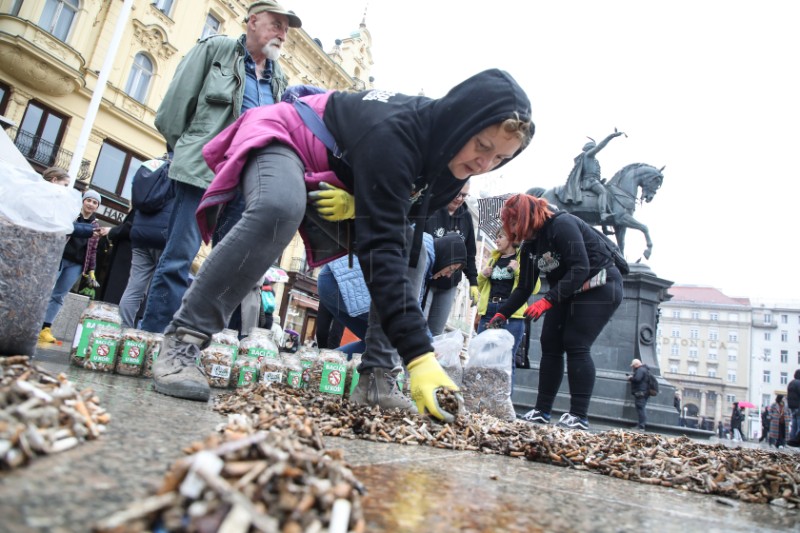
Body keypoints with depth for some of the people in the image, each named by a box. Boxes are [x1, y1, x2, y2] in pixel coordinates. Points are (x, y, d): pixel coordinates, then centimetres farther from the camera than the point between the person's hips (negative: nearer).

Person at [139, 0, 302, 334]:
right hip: (204, 169, -5)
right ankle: (153, 337, 1)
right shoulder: (216, 49, 6)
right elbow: (177, 100, 3)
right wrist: (186, 151, 4)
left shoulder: (278, 79, 20)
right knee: (179, 257, -7)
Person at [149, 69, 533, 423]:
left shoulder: (451, 163, -11)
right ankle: (183, 340, -27)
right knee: (279, 210, -41)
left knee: (415, 252, -6)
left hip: (338, 184, 7)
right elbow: (380, 251, -43)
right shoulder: (395, 132, -37)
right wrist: (419, 356, -48)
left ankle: (376, 378, -6)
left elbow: (399, 217, 0)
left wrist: (360, 206, -24)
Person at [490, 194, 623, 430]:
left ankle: (579, 416, -12)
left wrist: (548, 300, -35)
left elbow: (580, 269, -30)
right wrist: (502, 314, -5)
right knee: (550, 344, 0)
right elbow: (524, 287, 5)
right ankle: (541, 411, 3)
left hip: (599, 288, -8)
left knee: (576, 346, -17)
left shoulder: (562, 224, -22)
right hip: (567, 292, 9)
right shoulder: (529, 246, 4)